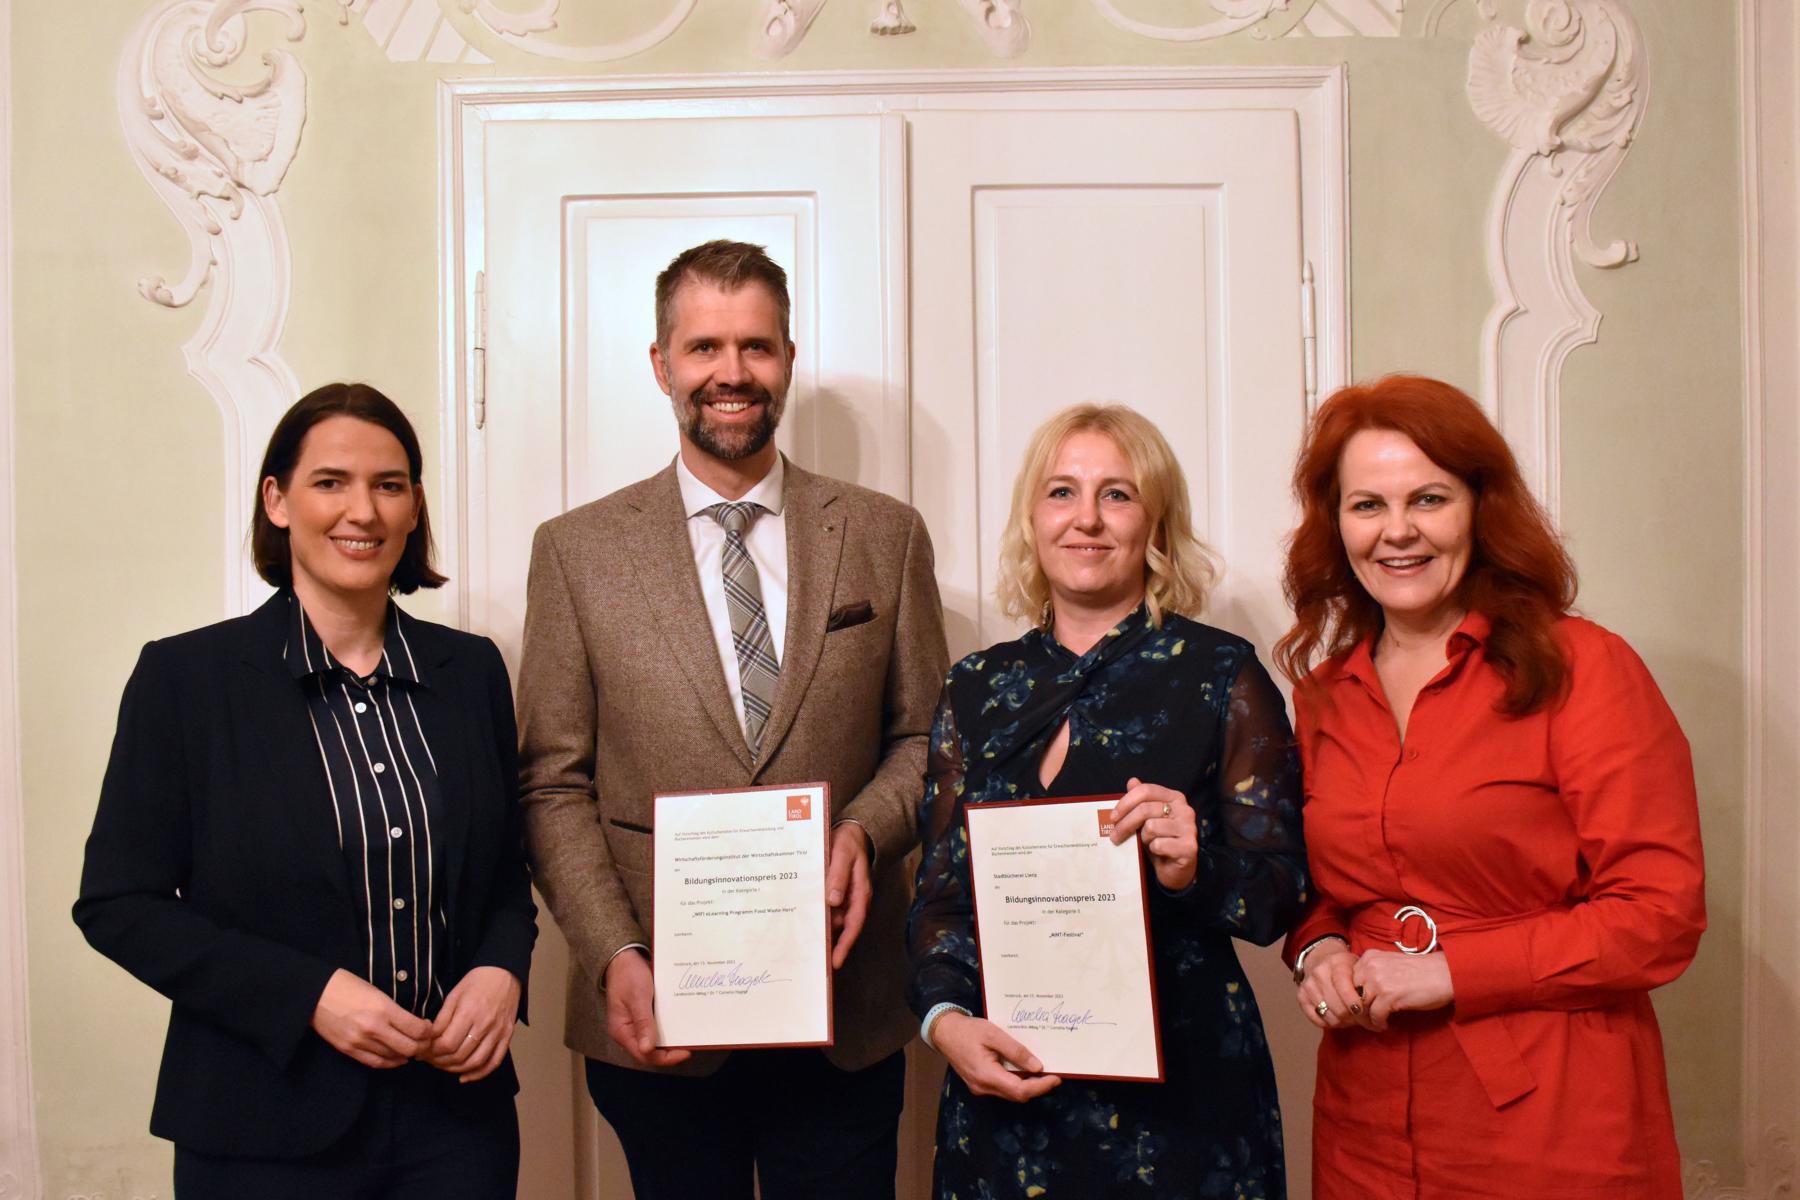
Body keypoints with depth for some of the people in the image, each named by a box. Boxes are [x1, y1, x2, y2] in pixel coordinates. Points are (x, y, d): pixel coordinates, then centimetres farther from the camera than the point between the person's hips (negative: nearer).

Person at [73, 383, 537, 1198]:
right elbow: (117, 903, -6)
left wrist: (502, 970, -9)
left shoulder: (472, 671, 3)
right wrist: (308, 994, -16)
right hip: (267, 1130, -3)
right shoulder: (184, 677, -6)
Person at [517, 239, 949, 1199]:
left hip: (844, 1017, 1)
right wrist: (614, 958, -11)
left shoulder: (884, 536, 4)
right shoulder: (577, 550, 2)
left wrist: (867, 829, -12)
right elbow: (555, 786, 0)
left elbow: (925, 739, 7)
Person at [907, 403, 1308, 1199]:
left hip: (1177, 1084, -2)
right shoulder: (976, 688, 5)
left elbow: (1281, 896, -5)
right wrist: (944, 1016, -10)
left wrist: (1194, 867, -24)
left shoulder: (1222, 675, -4)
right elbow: (941, 890, 6)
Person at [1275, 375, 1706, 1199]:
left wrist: (1447, 972, -16)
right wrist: (1317, 950, -3)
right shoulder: (1325, 696, 6)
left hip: (1551, 1127, -4)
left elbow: (1662, 913, -13)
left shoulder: (1580, 668, -9)